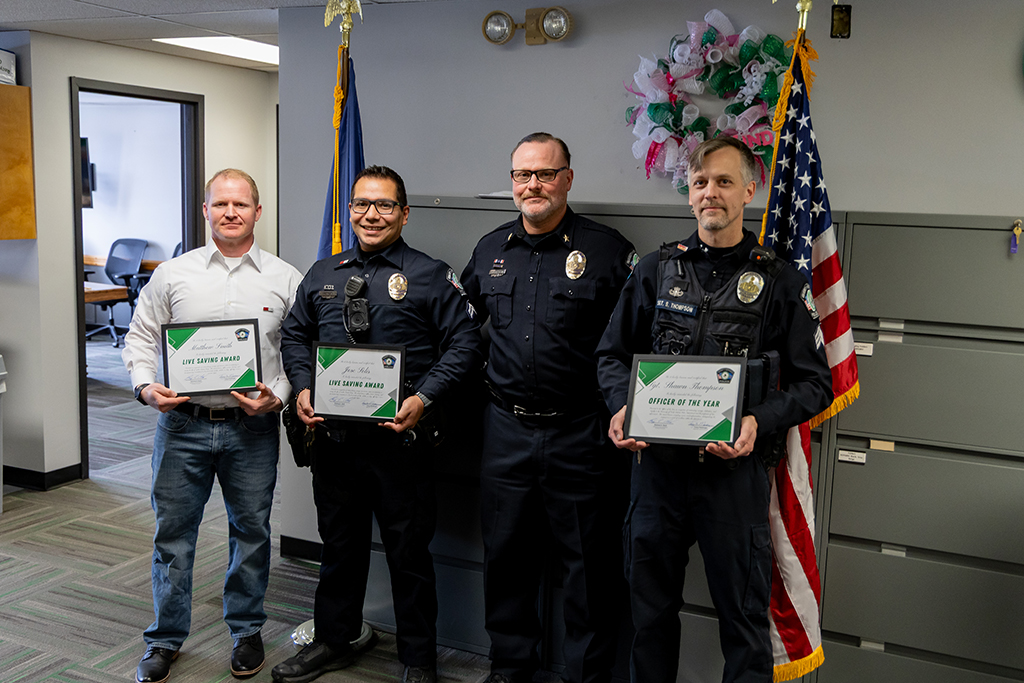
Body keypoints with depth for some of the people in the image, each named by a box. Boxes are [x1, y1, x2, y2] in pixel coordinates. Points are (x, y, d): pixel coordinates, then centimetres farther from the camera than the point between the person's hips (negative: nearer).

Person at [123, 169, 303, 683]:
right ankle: (166, 639, 25)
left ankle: (246, 632, 29)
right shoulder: (172, 274, 5)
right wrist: (147, 387, -8)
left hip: (252, 428, 0)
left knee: (252, 532, 10)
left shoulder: (285, 280, 3)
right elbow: (140, 338, 8)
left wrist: (277, 397, -11)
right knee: (173, 533, 8)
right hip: (182, 423, 1)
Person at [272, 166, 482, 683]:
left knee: (409, 551, 5)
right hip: (332, 436, 4)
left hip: (399, 439, -4)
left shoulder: (431, 276, -1)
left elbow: (463, 343, -6)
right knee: (338, 544, 18)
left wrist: (423, 398, -16)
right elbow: (294, 336, 18)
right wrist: (303, 388, 1)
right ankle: (333, 641, 37)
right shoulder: (323, 274, 13)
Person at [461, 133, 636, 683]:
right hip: (506, 430, 4)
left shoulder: (608, 250, -5)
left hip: (581, 434, -4)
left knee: (588, 562, 7)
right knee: (505, 554, 15)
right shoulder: (490, 250, 10)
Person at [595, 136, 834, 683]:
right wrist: (622, 406, -7)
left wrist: (757, 423, -17)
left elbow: (814, 383, -1)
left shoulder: (779, 282, 0)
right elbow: (613, 353, 12)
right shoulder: (655, 270, 7)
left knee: (743, 616, 9)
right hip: (656, 460, 3)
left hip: (733, 468, -2)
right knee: (650, 607, 16)